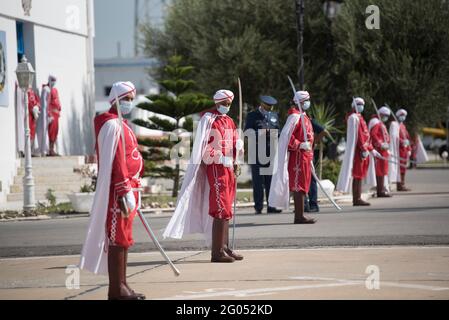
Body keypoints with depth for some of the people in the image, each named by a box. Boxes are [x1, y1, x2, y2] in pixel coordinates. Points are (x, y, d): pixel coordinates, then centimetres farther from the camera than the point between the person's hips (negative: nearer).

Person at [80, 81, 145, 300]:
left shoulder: (121, 125, 19)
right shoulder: (112, 125, -13)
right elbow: (115, 162, -20)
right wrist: (125, 193, -24)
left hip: (128, 188, 10)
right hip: (119, 191, -10)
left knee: (123, 240, 13)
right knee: (118, 240, -7)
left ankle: (121, 286, 19)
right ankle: (117, 290, -4)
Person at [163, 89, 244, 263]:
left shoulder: (229, 121, 16)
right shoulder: (208, 118, -7)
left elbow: (235, 144, 21)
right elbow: (201, 144, -12)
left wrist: (235, 163, 9)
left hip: (229, 167, 8)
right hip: (216, 167, -8)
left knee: (226, 210, 13)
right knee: (221, 209, -12)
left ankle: (224, 247, 21)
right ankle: (217, 252, -12)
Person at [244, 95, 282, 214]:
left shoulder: (275, 116, 18)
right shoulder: (252, 116, 5)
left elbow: (277, 131, 21)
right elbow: (247, 132, -2)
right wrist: (260, 133, -16)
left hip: (271, 152, 4)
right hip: (257, 152, -4)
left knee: (271, 180, 3)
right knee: (258, 181, -2)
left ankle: (271, 206, 6)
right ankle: (258, 207, 0)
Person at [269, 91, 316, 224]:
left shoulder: (303, 117, 18)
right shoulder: (295, 117, -13)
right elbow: (286, 135, -22)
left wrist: (309, 156, 24)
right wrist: (300, 145, -23)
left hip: (304, 155, 10)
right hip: (298, 156, -10)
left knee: (302, 186, 12)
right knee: (299, 186, -9)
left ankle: (299, 215, 16)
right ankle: (299, 216, -9)